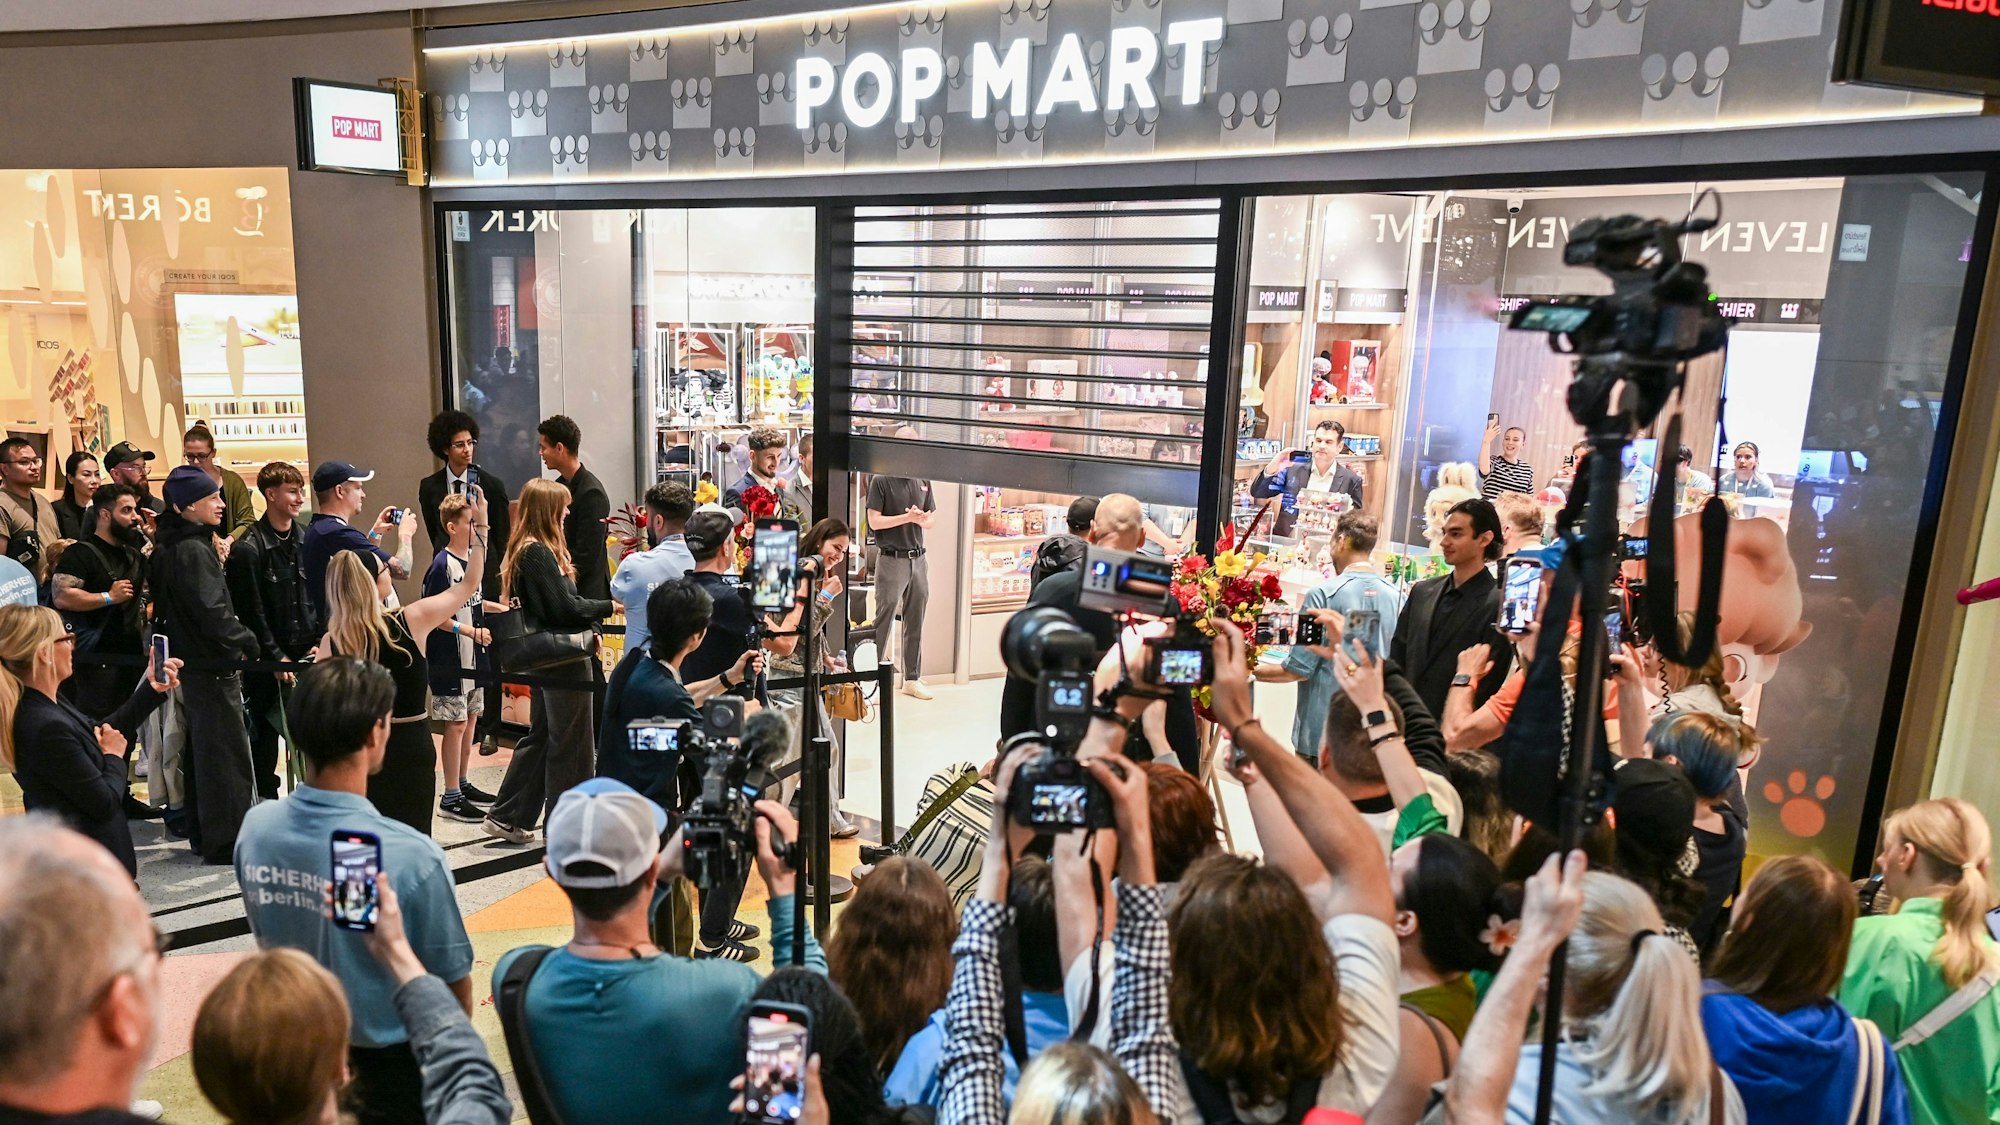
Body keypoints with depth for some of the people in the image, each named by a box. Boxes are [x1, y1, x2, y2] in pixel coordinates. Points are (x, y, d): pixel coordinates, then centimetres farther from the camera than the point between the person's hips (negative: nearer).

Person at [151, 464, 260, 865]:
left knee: (201, 748, 17)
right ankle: (226, 840, 3)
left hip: (193, 661, 10)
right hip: (212, 665, -10)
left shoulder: (172, 547, 11)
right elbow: (212, 611, -24)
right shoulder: (193, 550, -18)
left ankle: (204, 832, 27)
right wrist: (248, 642, -11)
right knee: (225, 750, -3)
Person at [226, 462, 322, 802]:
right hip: (268, 660, -5)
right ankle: (265, 799, 18)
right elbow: (251, 612, -11)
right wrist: (275, 657, -11)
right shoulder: (248, 548, -10)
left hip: (307, 655, 5)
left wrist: (320, 642, 2)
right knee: (264, 732, 6)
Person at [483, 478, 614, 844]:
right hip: (563, 659, -10)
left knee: (541, 736, 18)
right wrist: (608, 606, -9)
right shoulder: (539, 553, -18)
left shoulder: (527, 550, 12)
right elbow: (565, 607, -20)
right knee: (571, 744, 1)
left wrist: (589, 629, 9)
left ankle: (507, 816, 25)